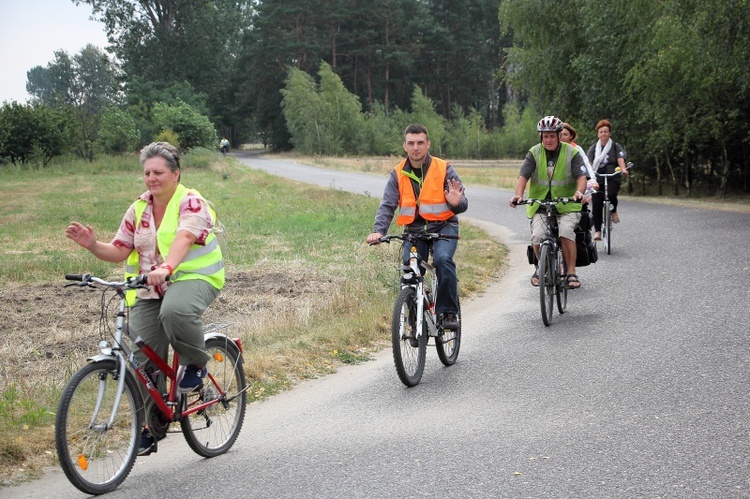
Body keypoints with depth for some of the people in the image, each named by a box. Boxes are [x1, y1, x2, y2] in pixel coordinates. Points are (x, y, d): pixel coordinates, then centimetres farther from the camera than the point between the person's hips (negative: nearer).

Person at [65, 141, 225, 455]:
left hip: (192, 278, -6)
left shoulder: (191, 203, -8)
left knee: (174, 310, -40)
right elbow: (119, 251, 8)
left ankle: (196, 363, -10)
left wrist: (166, 268, -46)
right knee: (144, 357, -3)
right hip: (149, 290, 6)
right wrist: (93, 245, -13)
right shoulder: (138, 209, 11)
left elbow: (183, 238, -27)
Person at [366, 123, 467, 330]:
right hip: (414, 230, 3)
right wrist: (378, 230, -23)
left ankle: (449, 312, -16)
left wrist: (456, 203, -32)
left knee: (442, 260, -29)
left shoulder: (444, 169, -5)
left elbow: (462, 204, -6)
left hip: (443, 226, -3)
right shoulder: (398, 174, 1)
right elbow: (387, 205, -6)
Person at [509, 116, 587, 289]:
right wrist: (518, 194, -25)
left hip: (567, 205, -1)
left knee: (566, 231, -30)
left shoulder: (572, 152, -1)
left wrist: (579, 192, -32)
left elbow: (581, 176, -10)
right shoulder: (534, 153, 3)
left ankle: (571, 273, -18)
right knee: (538, 236, -23)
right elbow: (523, 176, -5)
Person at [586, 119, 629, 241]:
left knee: (611, 195, -30)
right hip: (597, 178, 2)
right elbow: (589, 162, 3)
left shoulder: (616, 146, 10)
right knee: (596, 204, -8)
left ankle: (614, 211, 2)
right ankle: (597, 231, -2)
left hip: (612, 177, -2)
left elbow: (620, 159, -6)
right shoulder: (593, 148, 15)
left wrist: (623, 169, -28)